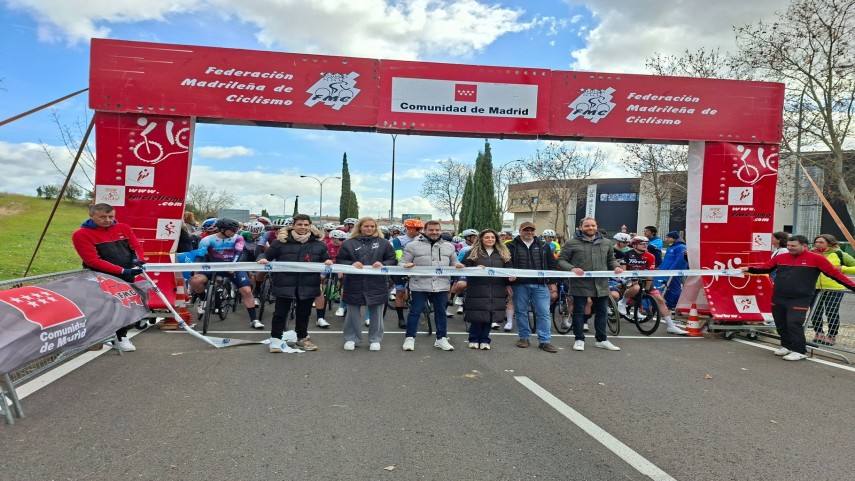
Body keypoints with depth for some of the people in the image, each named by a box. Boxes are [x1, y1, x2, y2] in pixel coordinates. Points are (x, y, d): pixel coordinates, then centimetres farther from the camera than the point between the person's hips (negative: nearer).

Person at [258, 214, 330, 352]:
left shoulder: (318, 243, 5)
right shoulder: (282, 241, -2)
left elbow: (326, 259, 15)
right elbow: (267, 255, 5)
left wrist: (329, 262, -7)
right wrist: (262, 259, -16)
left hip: (308, 285, 2)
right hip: (285, 284, -2)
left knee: (304, 313, 15)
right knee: (280, 313, 5)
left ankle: (302, 338, 31)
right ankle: (275, 339, 18)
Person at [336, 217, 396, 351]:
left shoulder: (384, 243, 4)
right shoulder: (349, 243, 3)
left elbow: (393, 260, 5)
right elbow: (339, 261, 3)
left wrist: (383, 264, -14)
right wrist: (351, 264, -15)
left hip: (376, 285, 0)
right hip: (354, 285, 0)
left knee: (376, 313, 8)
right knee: (352, 313, 8)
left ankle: (375, 340, 21)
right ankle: (351, 339, 23)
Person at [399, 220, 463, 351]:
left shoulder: (448, 246, 12)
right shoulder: (413, 245, 1)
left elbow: (453, 262, 23)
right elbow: (402, 262, 3)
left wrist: (457, 265, 0)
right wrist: (406, 265, -20)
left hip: (441, 285, 3)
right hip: (419, 285, -3)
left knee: (441, 312, 10)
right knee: (415, 311, 2)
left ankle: (441, 338, 22)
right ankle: (410, 338, 14)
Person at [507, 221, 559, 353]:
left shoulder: (544, 246, 11)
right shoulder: (512, 246, 4)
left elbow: (551, 265, 12)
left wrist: (553, 283, 5)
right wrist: (508, 284, -5)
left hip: (540, 285, 1)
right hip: (519, 285, -1)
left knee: (544, 313, -2)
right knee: (521, 312, 7)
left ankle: (545, 341, 3)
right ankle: (524, 337, 21)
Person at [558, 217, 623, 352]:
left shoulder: (606, 243, 12)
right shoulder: (571, 243, -3)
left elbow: (611, 260, 22)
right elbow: (561, 260, -2)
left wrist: (616, 266, 0)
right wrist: (572, 268, -20)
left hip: (601, 285, 4)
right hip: (580, 284, -4)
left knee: (602, 312, 12)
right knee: (579, 312, 5)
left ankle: (602, 339, 25)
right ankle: (579, 340, 17)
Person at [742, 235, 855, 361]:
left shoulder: (816, 259, -4)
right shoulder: (781, 257, 5)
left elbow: (835, 273, -2)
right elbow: (765, 268, 11)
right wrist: (749, 269, -3)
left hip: (799, 300, -5)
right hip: (778, 298, 5)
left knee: (794, 324, -12)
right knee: (781, 324, 12)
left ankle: (799, 351, -1)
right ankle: (786, 346, 29)